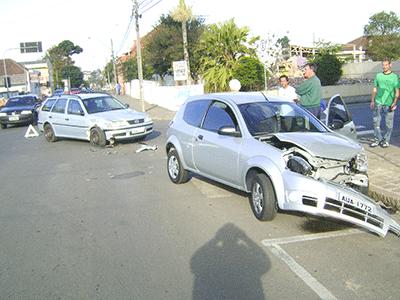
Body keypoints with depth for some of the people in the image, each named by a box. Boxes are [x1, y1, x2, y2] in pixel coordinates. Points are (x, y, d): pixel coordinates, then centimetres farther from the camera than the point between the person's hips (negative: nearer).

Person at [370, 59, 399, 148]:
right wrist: (372, 101, 10)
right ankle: (377, 139, 15)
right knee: (376, 122, 3)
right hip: (378, 103, 3)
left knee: (388, 123, 3)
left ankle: (386, 140, 15)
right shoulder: (378, 76, 9)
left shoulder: (394, 77, 1)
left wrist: (395, 102, -12)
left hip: (389, 104, -3)